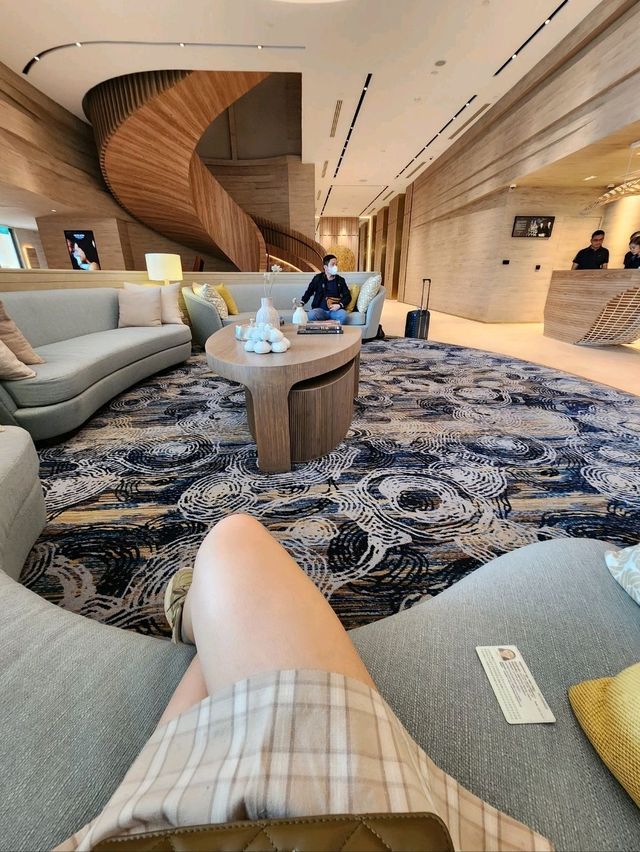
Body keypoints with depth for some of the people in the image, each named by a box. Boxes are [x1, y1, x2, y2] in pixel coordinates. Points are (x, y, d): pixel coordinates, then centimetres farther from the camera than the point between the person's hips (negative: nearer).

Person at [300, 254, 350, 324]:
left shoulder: (340, 280, 12)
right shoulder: (318, 278, 9)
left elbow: (348, 296, 10)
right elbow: (309, 292, 15)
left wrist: (340, 305, -10)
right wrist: (301, 304, 1)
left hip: (335, 310, 1)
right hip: (321, 309, -1)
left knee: (343, 314, -33)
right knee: (311, 314, -33)